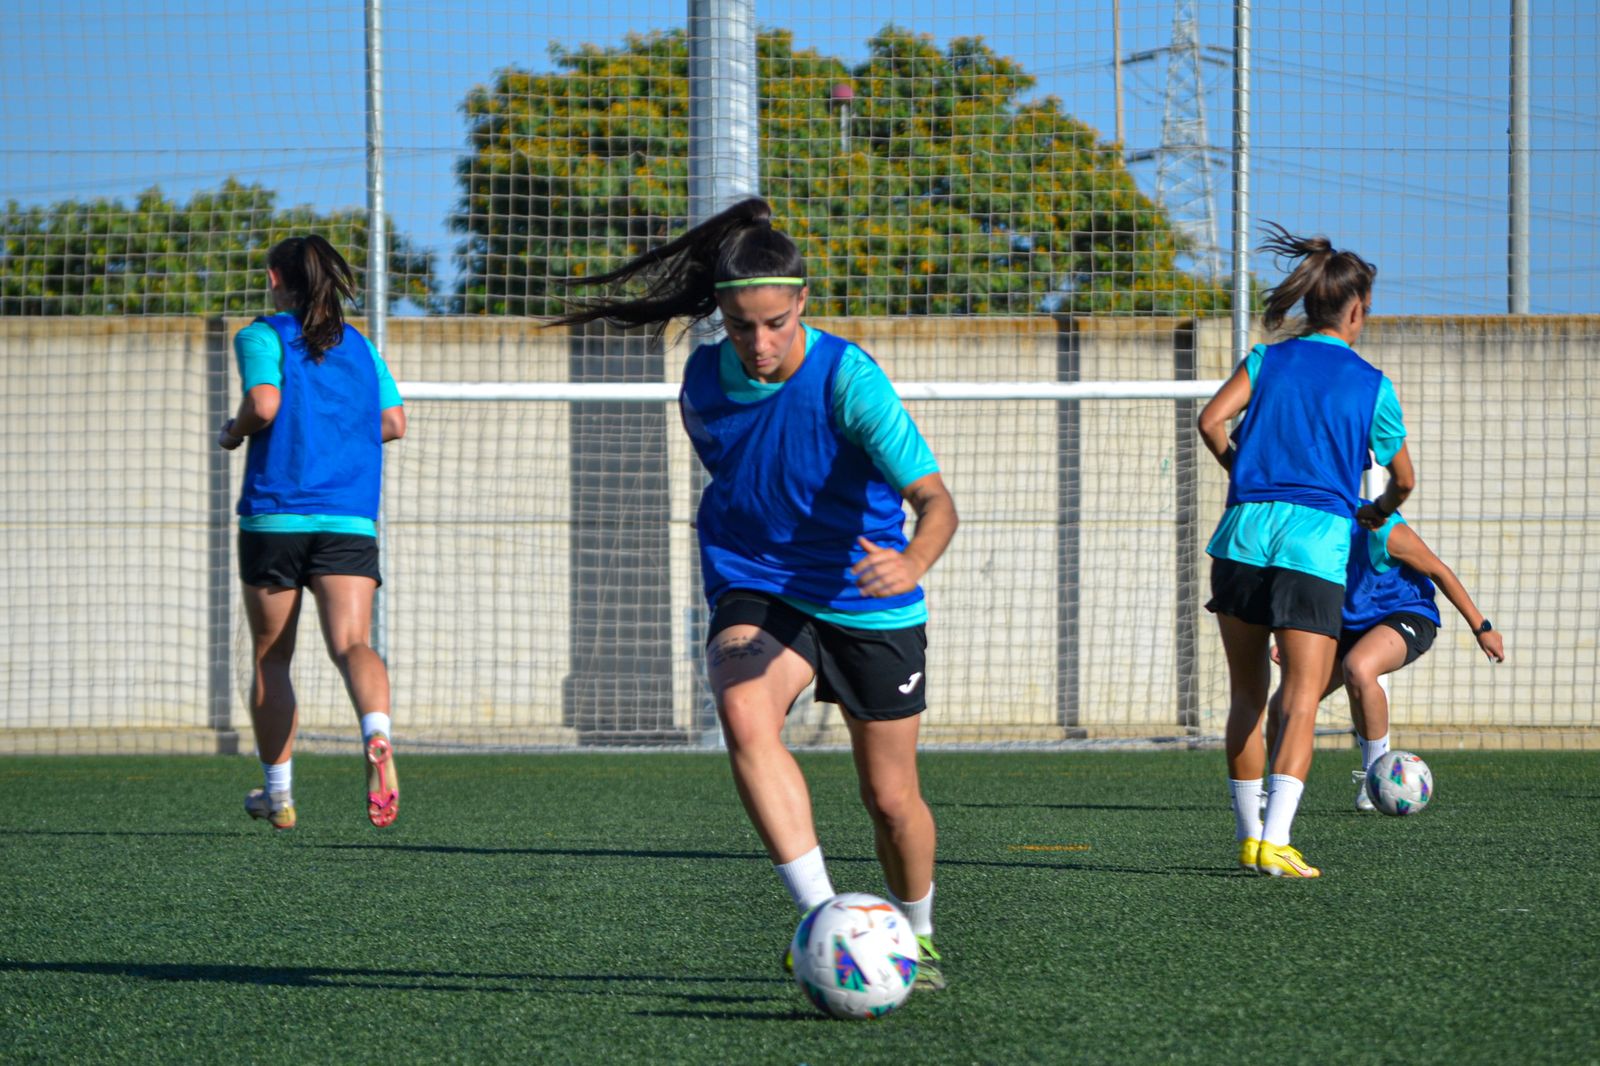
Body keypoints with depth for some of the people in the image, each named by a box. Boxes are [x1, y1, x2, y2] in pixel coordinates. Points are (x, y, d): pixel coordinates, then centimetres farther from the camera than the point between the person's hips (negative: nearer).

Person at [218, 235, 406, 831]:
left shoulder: (264, 336, 0)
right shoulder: (359, 346, 15)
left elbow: (264, 404, -16)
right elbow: (393, 422, 11)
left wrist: (234, 432, 4)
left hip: (275, 514, -3)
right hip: (350, 520, 3)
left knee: (270, 659, 11)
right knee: (351, 644, -10)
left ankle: (279, 795, 16)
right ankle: (377, 734, -41)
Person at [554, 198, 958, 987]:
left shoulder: (847, 380, -22)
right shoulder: (704, 381, -6)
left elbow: (935, 499, -31)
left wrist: (911, 562, -50)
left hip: (867, 605, -2)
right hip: (756, 590, 2)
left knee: (891, 798, 8)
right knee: (744, 712, -32)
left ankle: (916, 938, 38)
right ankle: (822, 919, -36)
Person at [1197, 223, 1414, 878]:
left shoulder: (1267, 361, 11)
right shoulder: (1371, 385, 8)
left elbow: (1212, 420, -3)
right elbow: (1403, 478, 18)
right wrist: (1380, 511, 40)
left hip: (1247, 530, 3)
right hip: (1318, 539, -3)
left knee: (1247, 693, 13)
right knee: (1302, 699, -7)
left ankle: (1248, 835, 17)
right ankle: (1275, 841, -21)